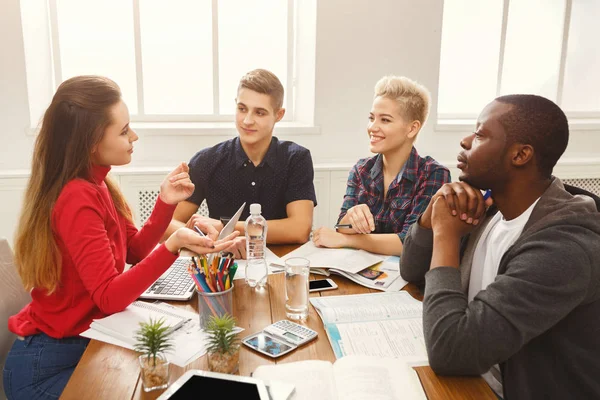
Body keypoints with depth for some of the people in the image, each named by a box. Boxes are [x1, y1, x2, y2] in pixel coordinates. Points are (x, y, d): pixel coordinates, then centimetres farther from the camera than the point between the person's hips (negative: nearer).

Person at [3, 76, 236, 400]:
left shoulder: (93, 184, 2)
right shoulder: (77, 198, -27)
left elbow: (134, 252, 5)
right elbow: (109, 298, -29)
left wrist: (166, 203, -9)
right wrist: (173, 247, -42)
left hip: (80, 341, 8)